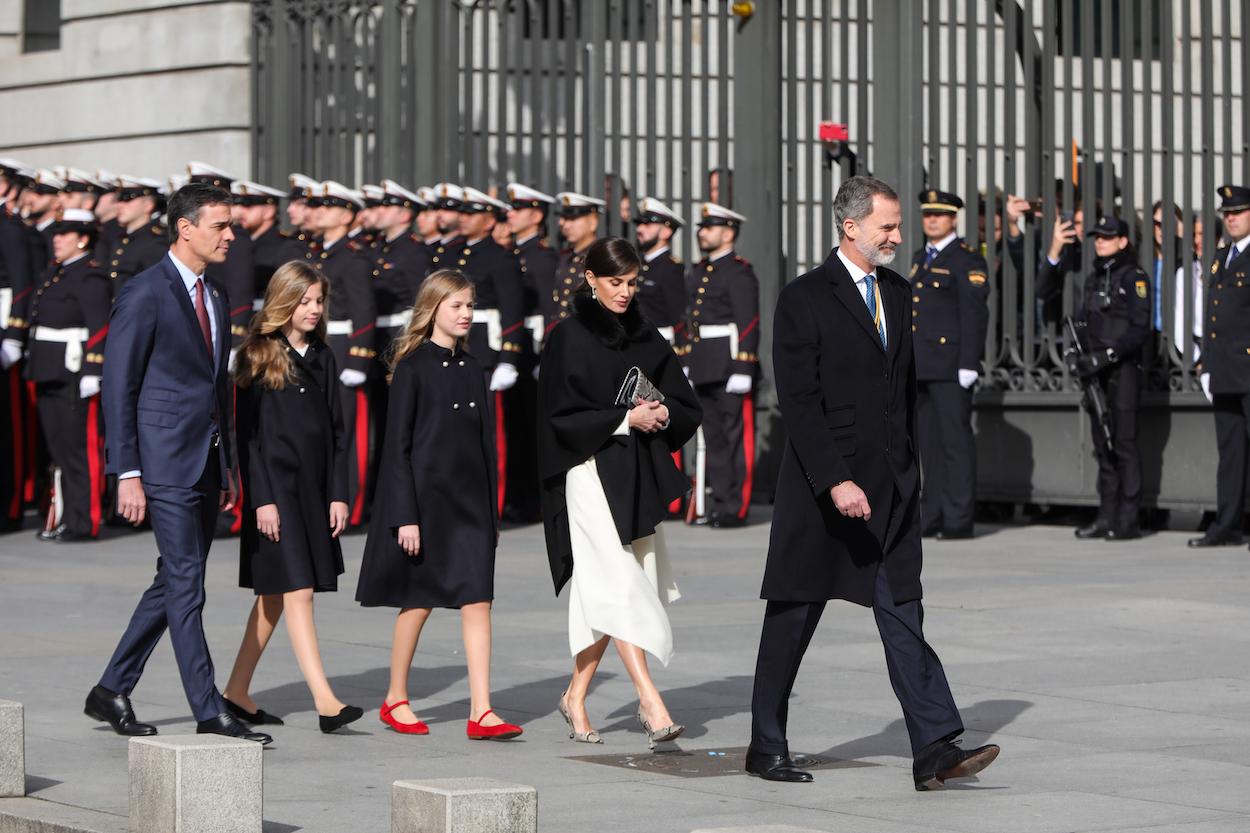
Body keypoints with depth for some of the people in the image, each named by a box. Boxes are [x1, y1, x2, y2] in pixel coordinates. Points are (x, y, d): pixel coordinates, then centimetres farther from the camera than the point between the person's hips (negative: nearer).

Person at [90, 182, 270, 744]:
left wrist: (227, 467, 18)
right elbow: (118, 387, -11)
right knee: (186, 585, -7)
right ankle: (209, 714, -5)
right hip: (165, 464, -9)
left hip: (205, 463, 9)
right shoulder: (144, 295, -10)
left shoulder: (215, 297, 16)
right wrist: (126, 473, -15)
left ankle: (112, 691, 22)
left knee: (174, 583, 12)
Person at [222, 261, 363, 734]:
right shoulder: (258, 358, -5)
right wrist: (261, 500, -14)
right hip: (274, 487, -6)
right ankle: (325, 702, -17)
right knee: (297, 592, -12)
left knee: (274, 597, 10)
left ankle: (237, 694, 18)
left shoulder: (322, 358, 12)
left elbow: (335, 430, 13)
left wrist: (338, 494, 6)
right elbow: (249, 433, -8)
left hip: (314, 490, 6)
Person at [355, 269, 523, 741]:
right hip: (426, 496, -5)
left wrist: (491, 511, 14)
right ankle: (395, 699, 21)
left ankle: (481, 712, -8)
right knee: (419, 601, 5)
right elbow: (398, 445, -8)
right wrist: (405, 515, -13)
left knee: (477, 600, -5)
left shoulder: (471, 369, 11)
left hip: (470, 498, 5)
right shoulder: (412, 367, -6)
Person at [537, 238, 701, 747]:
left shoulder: (646, 337, 13)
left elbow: (687, 408, 14)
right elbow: (562, 416, -9)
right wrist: (625, 420, -16)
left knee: (602, 595, 8)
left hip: (640, 475, 6)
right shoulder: (569, 339, -4)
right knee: (617, 586, -13)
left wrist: (664, 414, -8)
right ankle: (651, 704, -20)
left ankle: (576, 696, 20)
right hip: (591, 472, -6)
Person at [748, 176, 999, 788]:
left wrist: (909, 464, 16)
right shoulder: (804, 299, -9)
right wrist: (836, 481, -23)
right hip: (822, 486, -5)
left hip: (892, 485, 5)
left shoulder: (898, 292, 12)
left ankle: (935, 749, -9)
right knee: (793, 619, 6)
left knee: (903, 616, -3)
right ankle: (766, 748, 17)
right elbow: (797, 401, -15)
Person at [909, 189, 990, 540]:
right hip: (921, 367, 8)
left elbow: (975, 314, -12)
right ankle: (932, 515, 13)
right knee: (929, 443, 9)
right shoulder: (920, 258, 19)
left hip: (950, 366, -8)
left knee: (955, 441, -7)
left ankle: (958, 519, -6)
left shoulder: (967, 260, -6)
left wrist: (969, 365, -18)